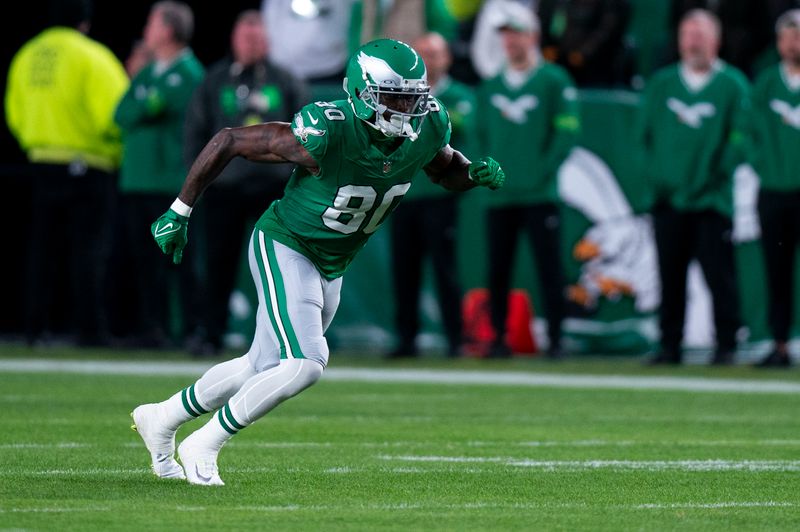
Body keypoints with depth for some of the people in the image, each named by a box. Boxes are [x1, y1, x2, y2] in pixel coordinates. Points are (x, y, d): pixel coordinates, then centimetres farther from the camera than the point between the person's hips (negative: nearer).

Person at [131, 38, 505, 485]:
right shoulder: (327, 133, -30)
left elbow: (446, 168, 12)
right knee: (304, 364, -22)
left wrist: (474, 172, -13)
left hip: (331, 268, 7)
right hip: (284, 248, -7)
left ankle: (161, 418, 37)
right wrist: (180, 212, -14)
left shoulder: (429, 127, -13)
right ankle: (202, 447, -6)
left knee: (264, 370, 17)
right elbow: (229, 141, -20)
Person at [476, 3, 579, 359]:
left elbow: (566, 132, -4)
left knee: (549, 269, -6)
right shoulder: (490, 88, 15)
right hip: (499, 195, 4)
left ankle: (555, 340, -4)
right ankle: (499, 339, 8)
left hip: (539, 195, -4)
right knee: (497, 271, 3)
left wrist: (543, 171, -10)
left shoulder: (553, 81, 2)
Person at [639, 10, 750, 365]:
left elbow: (741, 139, -1)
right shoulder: (662, 83, 13)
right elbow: (645, 134, 15)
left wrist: (717, 175, -7)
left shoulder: (733, 85, 3)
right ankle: (669, 346, 9)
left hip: (713, 200, -3)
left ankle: (726, 346, 0)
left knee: (719, 276, -6)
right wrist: (656, 175, 4)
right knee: (670, 278, 4)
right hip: (669, 199, 3)